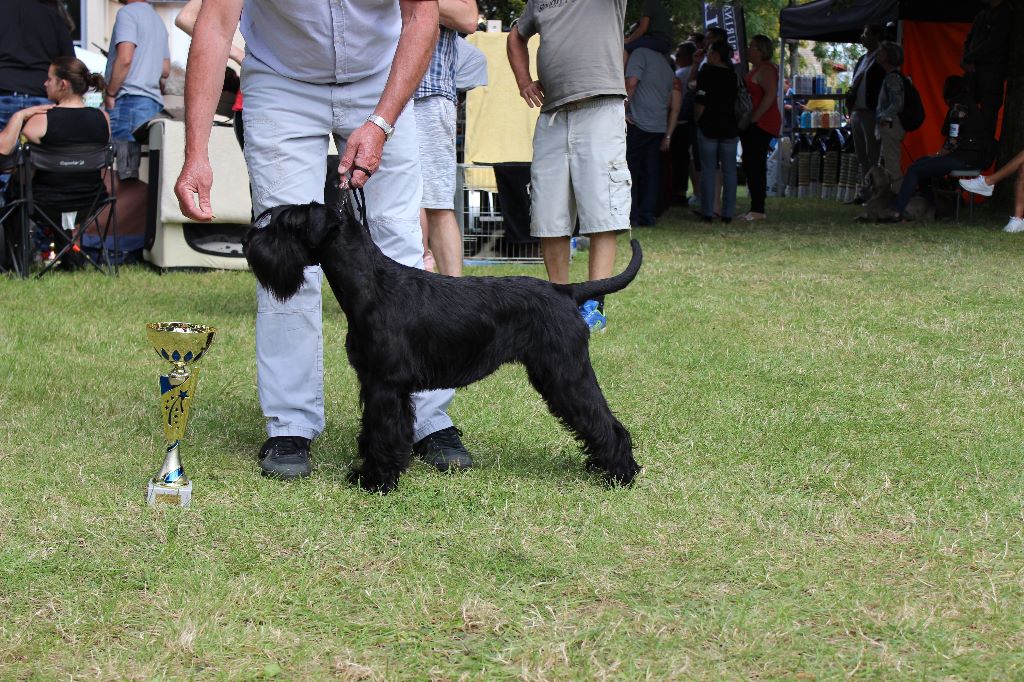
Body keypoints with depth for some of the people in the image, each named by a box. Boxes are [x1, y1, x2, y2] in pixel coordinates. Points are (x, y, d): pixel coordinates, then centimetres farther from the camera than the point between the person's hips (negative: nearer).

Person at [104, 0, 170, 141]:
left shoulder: (128, 13, -5)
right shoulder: (157, 18, 23)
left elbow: (125, 59, -18)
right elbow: (166, 70, 24)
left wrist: (109, 93, -10)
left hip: (130, 100, -9)